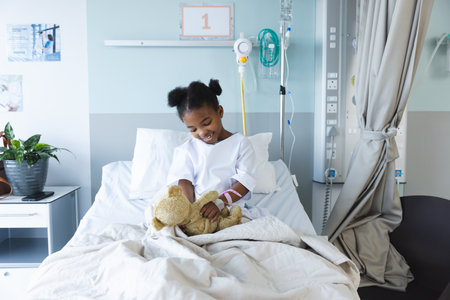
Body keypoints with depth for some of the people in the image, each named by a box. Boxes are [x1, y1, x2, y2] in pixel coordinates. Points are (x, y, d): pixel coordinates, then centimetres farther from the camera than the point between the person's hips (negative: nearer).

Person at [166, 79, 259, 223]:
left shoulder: (240, 143, 7)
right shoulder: (186, 149, 13)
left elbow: (245, 181, -3)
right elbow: (184, 181, 0)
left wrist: (220, 202, -21)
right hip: (196, 209, 2)